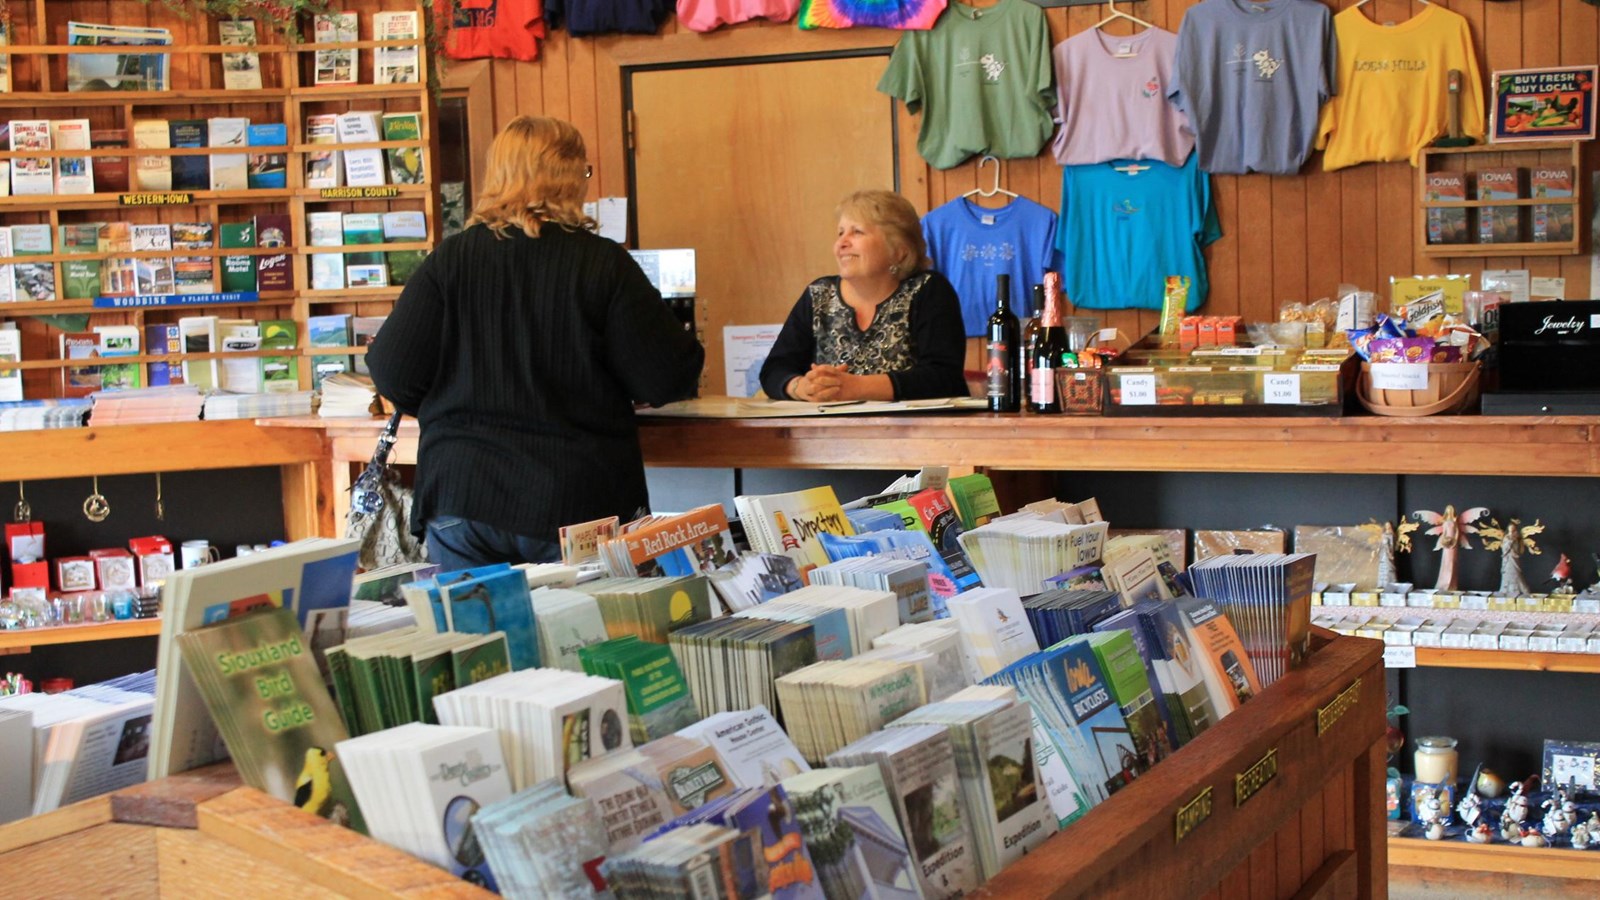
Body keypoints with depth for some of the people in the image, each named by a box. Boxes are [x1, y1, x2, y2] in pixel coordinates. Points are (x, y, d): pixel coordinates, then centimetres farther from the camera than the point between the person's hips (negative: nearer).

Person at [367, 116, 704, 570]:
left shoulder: (449, 260, -1)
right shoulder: (604, 264, -6)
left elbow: (394, 377, -1)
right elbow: (667, 379, -6)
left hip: (461, 499, 2)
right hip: (580, 503, -2)